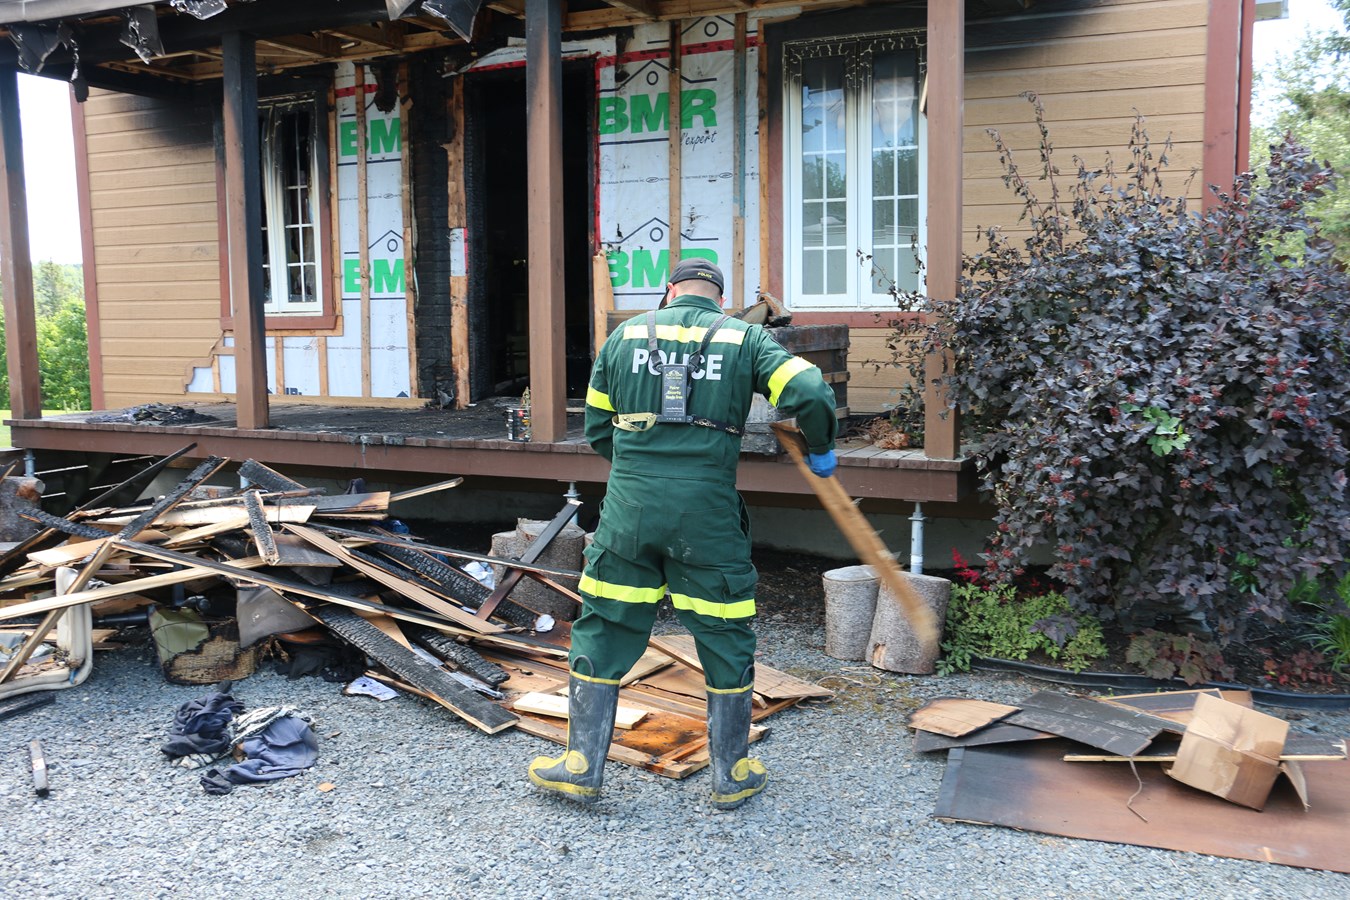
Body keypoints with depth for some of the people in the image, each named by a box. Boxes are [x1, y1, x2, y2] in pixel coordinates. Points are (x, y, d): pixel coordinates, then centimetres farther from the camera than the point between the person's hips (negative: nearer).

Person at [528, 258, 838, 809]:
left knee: (603, 634, 13)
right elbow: (810, 393, -8)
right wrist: (820, 451, 10)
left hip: (628, 510, 2)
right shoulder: (744, 339, 5)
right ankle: (732, 776, 25)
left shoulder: (625, 335, 11)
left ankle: (582, 767, 20)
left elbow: (596, 429, 15)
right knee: (726, 644, 13)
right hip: (707, 516, -1)